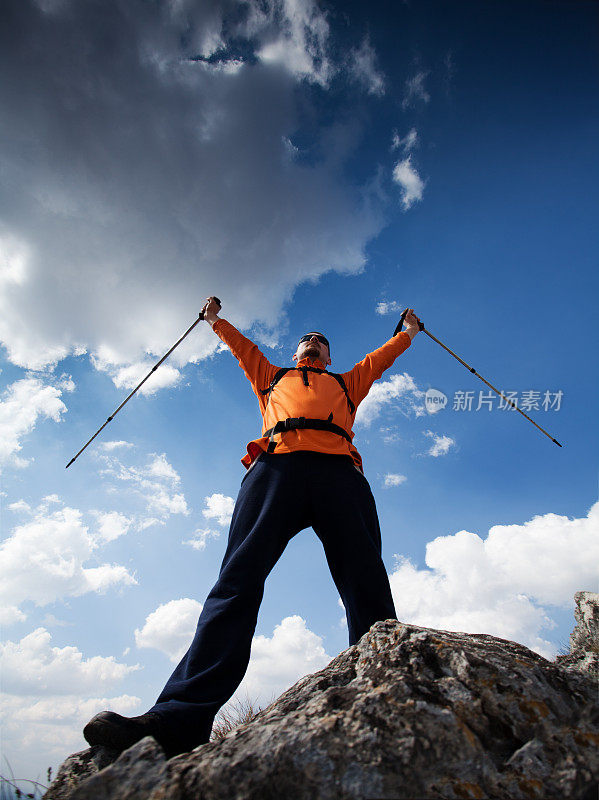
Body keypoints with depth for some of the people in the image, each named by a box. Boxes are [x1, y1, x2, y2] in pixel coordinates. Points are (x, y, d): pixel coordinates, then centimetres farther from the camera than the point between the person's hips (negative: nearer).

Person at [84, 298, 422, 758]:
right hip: (276, 463, -1)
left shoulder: (346, 383, 43)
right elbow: (241, 345, 52)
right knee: (239, 577, -20)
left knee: (366, 581, -18)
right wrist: (215, 319, 65)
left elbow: (383, 357, 53)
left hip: (339, 468, 2)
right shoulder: (272, 378, 42)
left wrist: (409, 331, 66)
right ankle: (181, 715, -29)